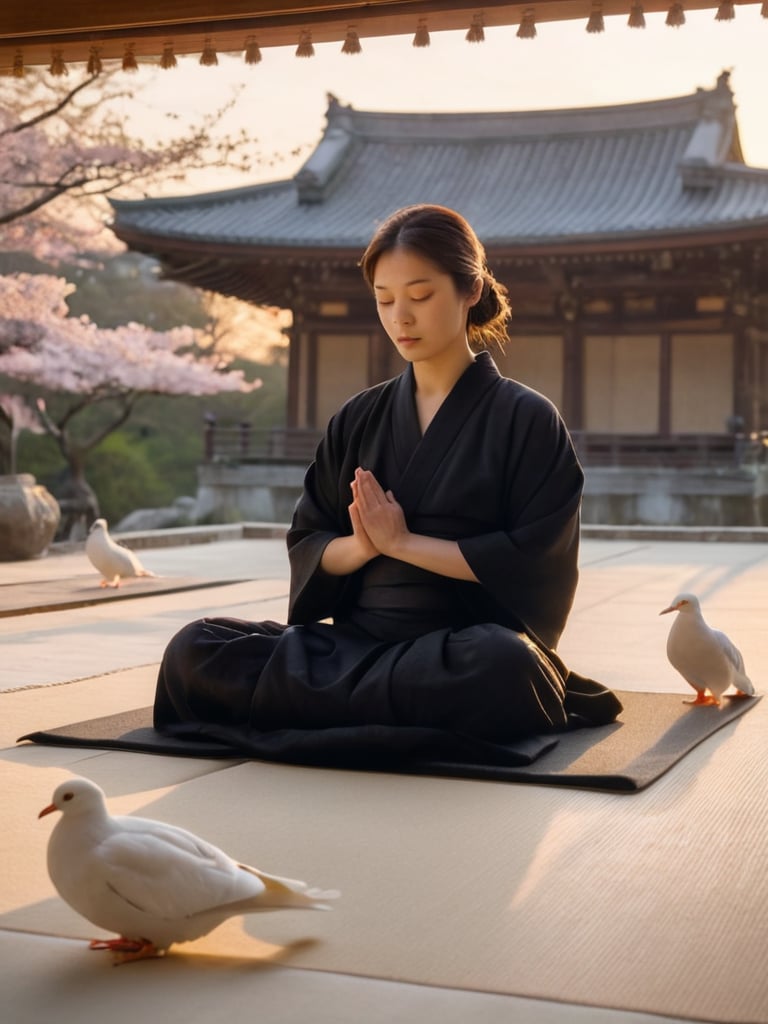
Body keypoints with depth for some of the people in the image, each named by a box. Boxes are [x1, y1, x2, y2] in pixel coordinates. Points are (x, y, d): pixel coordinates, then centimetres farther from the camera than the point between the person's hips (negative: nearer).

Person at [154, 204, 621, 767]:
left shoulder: (527, 419, 0)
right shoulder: (358, 420, 12)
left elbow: (534, 562, -8)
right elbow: (307, 548, 11)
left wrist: (403, 541, -11)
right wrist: (361, 546, -12)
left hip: (468, 646, -3)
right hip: (355, 641, 4)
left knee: (503, 668, -41)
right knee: (193, 651, -18)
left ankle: (322, 704, -18)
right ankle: (410, 705, -14)